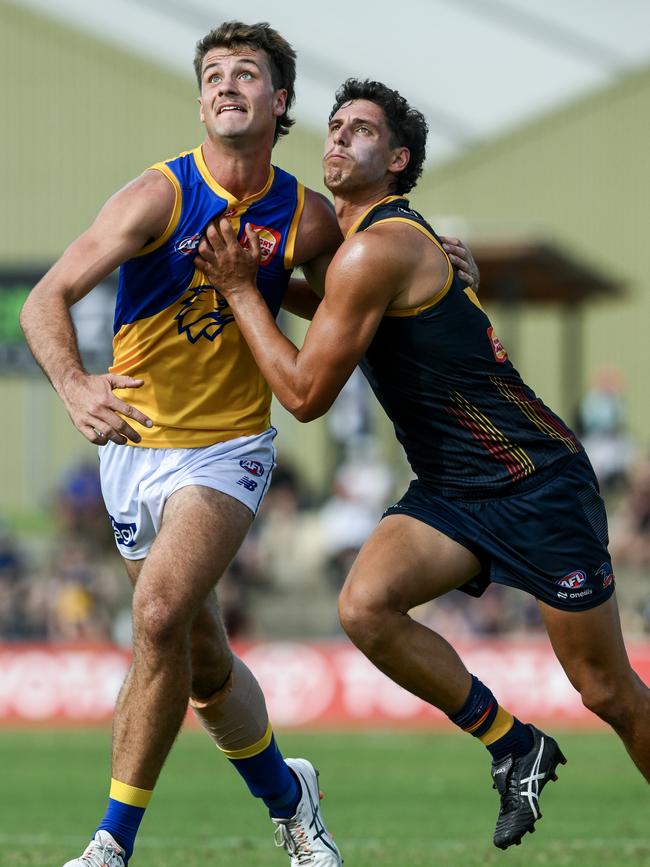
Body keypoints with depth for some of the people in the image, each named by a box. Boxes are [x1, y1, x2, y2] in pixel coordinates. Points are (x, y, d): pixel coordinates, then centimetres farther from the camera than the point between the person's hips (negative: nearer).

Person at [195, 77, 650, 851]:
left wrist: (240, 292, -10)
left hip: (536, 485, -8)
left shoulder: (376, 250, -19)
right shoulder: (367, 239, 10)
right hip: (449, 489, 8)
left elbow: (306, 394, -19)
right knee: (365, 606, -18)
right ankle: (514, 748, -1)